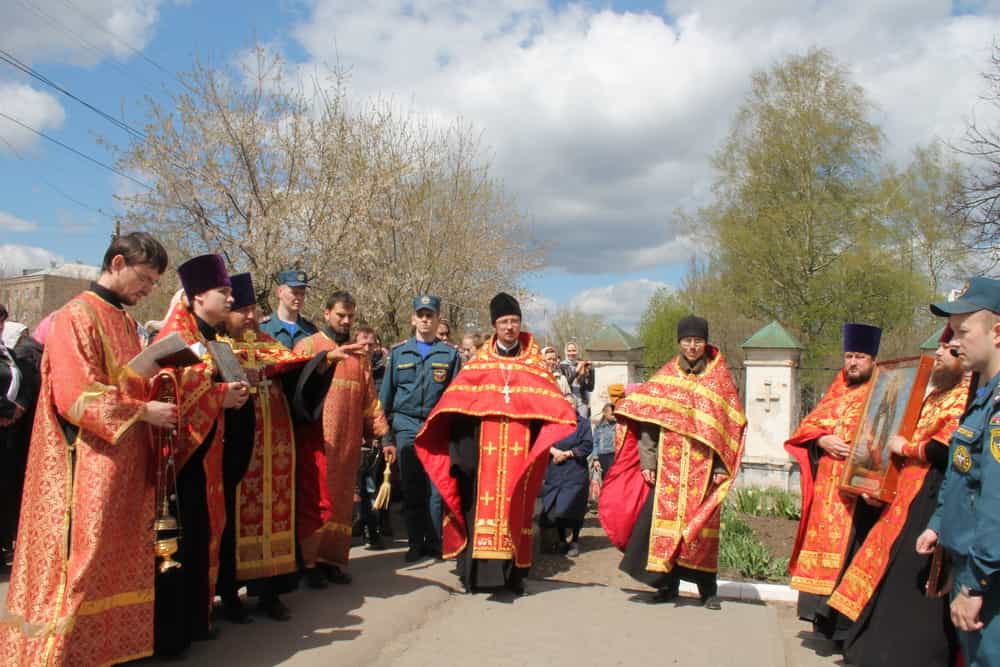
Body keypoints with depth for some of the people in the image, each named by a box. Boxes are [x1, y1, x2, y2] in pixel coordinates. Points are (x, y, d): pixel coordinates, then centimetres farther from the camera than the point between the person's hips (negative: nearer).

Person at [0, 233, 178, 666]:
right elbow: (76, 397, -18)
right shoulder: (77, 316, -11)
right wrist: (144, 412, -18)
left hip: (127, 460, 9)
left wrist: (156, 404, 4)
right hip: (91, 465, -8)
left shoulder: (124, 321, 15)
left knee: (121, 559, 12)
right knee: (84, 559, -3)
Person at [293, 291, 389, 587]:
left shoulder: (359, 352, 17)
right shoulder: (308, 345, 4)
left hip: (348, 440, 4)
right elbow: (298, 381, -14)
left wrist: (382, 433, 7)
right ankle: (310, 561, 5)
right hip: (316, 438, -4)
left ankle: (333, 558, 15)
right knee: (315, 499, -5)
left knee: (342, 500, 6)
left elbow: (369, 397, 14)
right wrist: (328, 357, -30)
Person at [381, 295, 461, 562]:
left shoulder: (449, 354, 6)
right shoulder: (399, 352, 9)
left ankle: (435, 541, 11)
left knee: (437, 487, -2)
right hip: (406, 426, 1)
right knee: (411, 489, 5)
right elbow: (387, 394, 11)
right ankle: (416, 543, 14)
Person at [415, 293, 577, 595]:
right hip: (484, 448, 0)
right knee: (481, 502, -3)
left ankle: (512, 573, 6)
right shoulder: (478, 364, 9)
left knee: (515, 505, 1)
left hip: (519, 449, 0)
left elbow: (551, 404, 5)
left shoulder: (534, 364, 12)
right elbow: (455, 404, 1)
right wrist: (460, 451, -10)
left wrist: (566, 419, -17)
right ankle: (477, 569, 3)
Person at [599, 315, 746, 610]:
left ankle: (707, 589, 13)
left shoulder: (719, 379, 6)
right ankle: (668, 584, 12)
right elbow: (646, 419, 3)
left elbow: (731, 424, 2)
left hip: (703, 468, -1)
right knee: (663, 519, -1)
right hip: (667, 466, 1)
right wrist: (647, 462, -6)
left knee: (700, 525, 0)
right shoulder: (665, 377, 8)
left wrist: (722, 468, -7)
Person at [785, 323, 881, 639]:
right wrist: (823, 440, -5)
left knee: (848, 551, -8)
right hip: (827, 486, 6)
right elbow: (808, 426, 15)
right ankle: (825, 618, 19)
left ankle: (846, 625, -2)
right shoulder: (835, 393, 18)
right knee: (825, 544, 9)